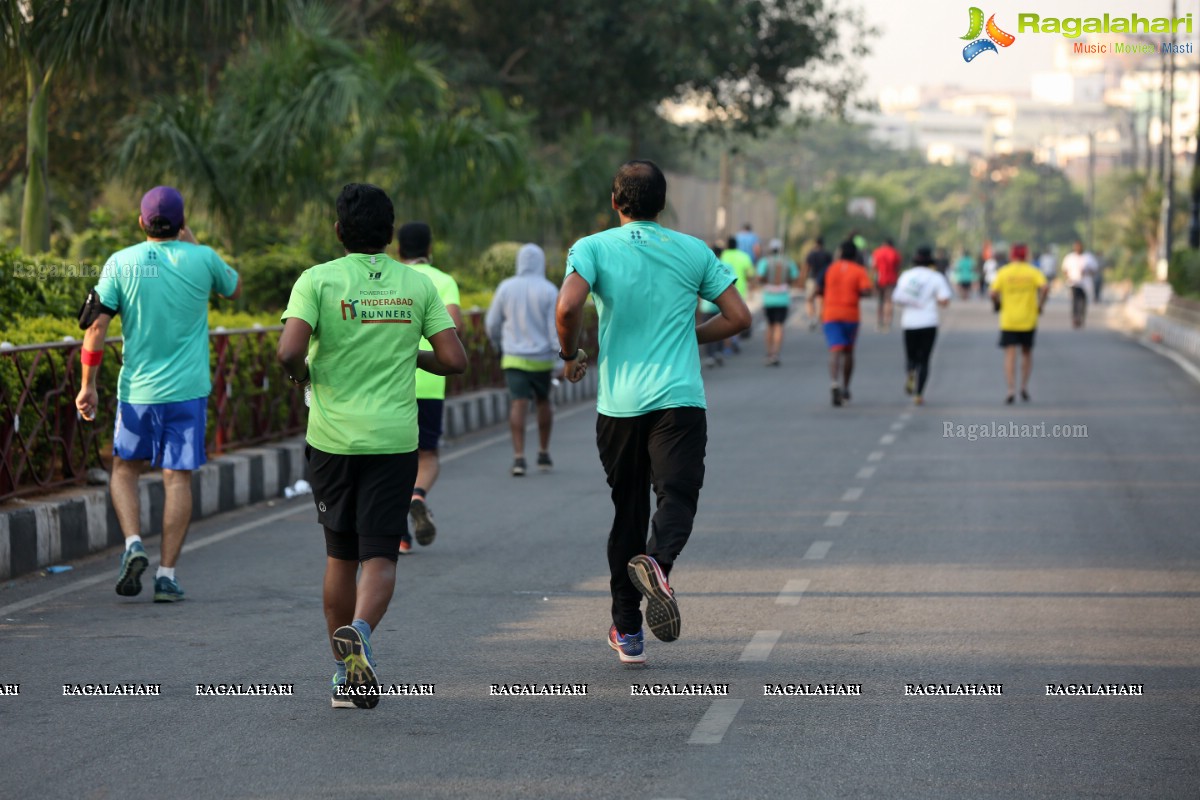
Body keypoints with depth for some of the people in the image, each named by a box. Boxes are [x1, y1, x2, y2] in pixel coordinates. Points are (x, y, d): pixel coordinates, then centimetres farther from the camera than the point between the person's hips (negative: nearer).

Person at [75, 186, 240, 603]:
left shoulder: (121, 263, -3)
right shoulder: (202, 259, -4)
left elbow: (96, 326, -5)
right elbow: (234, 287, 18)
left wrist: (88, 385, 2)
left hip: (137, 389, 0)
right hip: (187, 389, 0)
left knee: (124, 469, 17)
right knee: (178, 477, 3)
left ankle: (133, 543, -4)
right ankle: (166, 573, 0)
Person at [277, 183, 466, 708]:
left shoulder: (317, 280, -5)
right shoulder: (418, 285, 2)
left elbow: (289, 350, -17)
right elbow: (454, 360, 0)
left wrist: (300, 372, 5)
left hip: (332, 438, 0)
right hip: (395, 441, 0)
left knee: (340, 556, 14)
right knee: (379, 556, -1)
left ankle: (345, 677, 20)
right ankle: (358, 632, -32)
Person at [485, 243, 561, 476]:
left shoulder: (506, 288, -1)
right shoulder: (549, 291, -7)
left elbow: (492, 323, 5)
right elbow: (556, 328, -12)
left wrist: (498, 344, 23)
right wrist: (561, 359, -10)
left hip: (514, 358, 0)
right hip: (542, 358, 0)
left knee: (519, 403, -6)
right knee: (543, 402, 19)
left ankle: (519, 457, -19)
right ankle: (544, 454, 25)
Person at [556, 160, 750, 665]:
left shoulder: (593, 248, 2)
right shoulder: (694, 251, 8)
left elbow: (568, 307, -16)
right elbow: (738, 317, 7)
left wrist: (570, 357, 2)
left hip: (618, 405, 1)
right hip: (680, 399, -1)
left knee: (628, 512, 13)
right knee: (677, 499, -8)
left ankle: (627, 630, 18)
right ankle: (656, 562, -42)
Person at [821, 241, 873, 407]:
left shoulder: (829, 269, 4)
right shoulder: (859, 271, -1)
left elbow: (820, 290, 7)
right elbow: (867, 290, -14)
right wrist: (857, 294, 6)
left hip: (831, 314, 0)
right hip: (851, 314, 0)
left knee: (835, 350, -9)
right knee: (848, 351, 18)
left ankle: (834, 383, -33)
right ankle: (845, 388, 24)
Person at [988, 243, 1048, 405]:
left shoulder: (1003, 272, 0)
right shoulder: (1033, 272, 0)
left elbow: (993, 294, -8)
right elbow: (1044, 288, -16)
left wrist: (999, 302, 12)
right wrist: (1039, 306, -3)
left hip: (1008, 320, -1)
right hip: (1029, 321, 1)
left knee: (1010, 355, -2)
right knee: (1027, 353, 19)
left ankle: (1010, 390, -14)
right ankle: (1025, 386, 9)